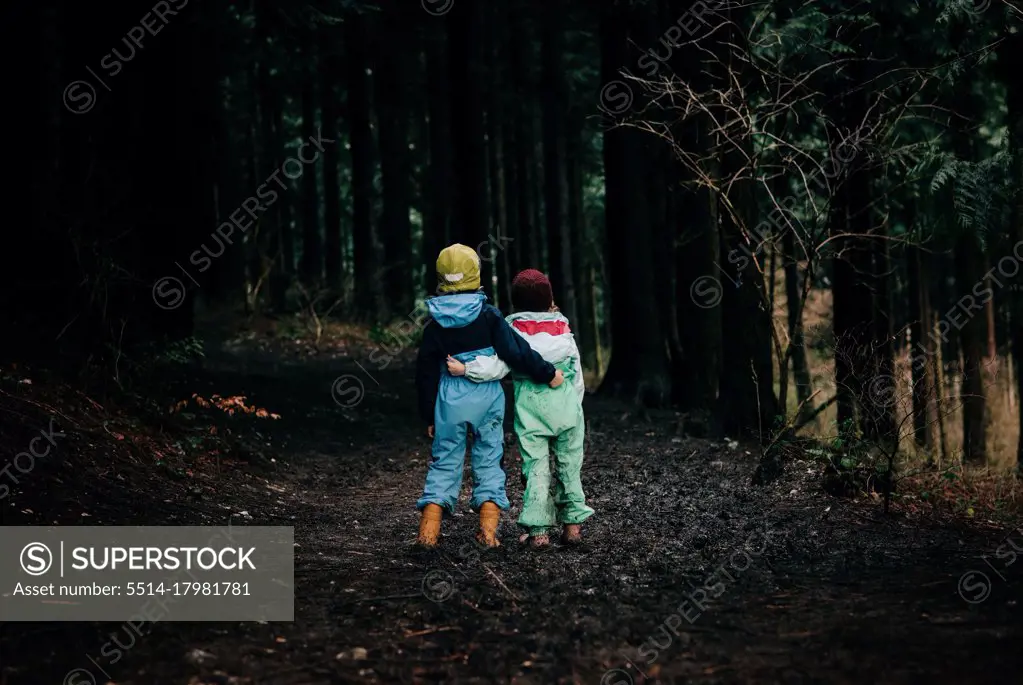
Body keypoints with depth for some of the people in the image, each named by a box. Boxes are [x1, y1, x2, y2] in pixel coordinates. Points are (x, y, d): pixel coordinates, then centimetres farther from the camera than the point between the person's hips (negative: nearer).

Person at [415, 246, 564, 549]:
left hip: (450, 398, 1)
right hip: (487, 397, -1)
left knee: (444, 461, 8)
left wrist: (429, 415, 13)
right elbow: (516, 351, -10)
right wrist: (547, 373, 2)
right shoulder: (488, 315, -7)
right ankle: (488, 531, 2)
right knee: (488, 460, 8)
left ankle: (428, 532, 0)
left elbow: (426, 373, 4)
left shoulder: (436, 324, -1)